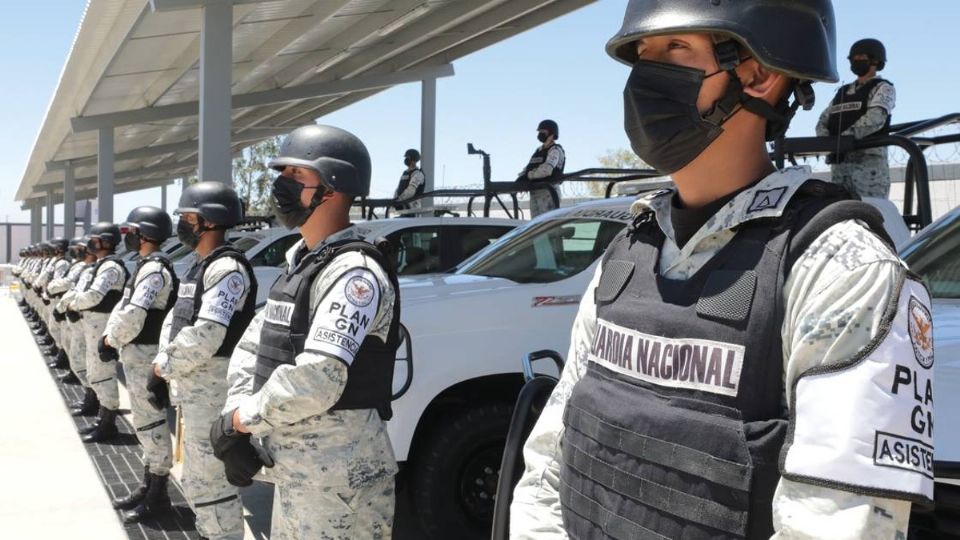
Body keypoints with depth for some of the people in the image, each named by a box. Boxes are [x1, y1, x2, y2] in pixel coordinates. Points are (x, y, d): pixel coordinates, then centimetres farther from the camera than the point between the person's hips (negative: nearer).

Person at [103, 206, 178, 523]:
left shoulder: (154, 270, -18)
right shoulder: (146, 266, 15)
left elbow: (134, 315, -26)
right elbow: (124, 306, 18)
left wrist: (112, 340, -11)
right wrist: (109, 335, 4)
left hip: (144, 353, -11)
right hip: (135, 353, 11)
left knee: (151, 421, -5)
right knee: (144, 420, 17)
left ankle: (157, 495, 2)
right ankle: (148, 484, 28)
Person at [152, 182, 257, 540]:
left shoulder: (227, 268, -17)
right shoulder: (199, 266, 16)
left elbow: (206, 335, -24)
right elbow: (174, 318, 18)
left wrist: (165, 367, -12)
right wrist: (162, 365, 5)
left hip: (212, 390, -10)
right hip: (190, 388, 10)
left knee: (211, 478, -6)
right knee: (196, 475, 20)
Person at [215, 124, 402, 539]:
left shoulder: (353, 272, -19)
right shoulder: (299, 263, 12)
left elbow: (317, 380, -27)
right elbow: (252, 345, 14)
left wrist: (240, 418, -13)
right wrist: (238, 424, -1)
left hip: (340, 478, -9)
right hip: (294, 470, 9)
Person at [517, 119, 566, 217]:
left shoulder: (555, 150, -5)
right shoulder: (539, 150, 22)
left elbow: (547, 169, -21)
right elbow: (528, 167, 19)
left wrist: (528, 176, -15)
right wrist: (520, 178, -2)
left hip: (548, 192, -9)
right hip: (535, 193, 9)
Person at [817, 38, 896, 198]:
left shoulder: (883, 88, 5)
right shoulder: (843, 92, 25)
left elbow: (875, 119, -13)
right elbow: (823, 121, 16)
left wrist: (843, 138, -21)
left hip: (869, 162, -6)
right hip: (840, 164, 6)